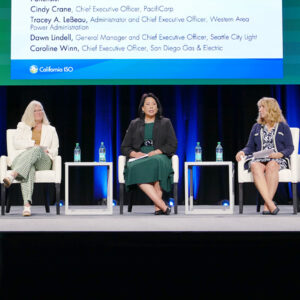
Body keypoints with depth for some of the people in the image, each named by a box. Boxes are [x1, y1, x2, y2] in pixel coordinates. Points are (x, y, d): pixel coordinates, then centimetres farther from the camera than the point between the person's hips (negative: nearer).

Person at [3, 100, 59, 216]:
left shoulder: (50, 130, 27)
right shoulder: (22, 126, 26)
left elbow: (55, 150, 18)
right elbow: (16, 143, 9)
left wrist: (47, 151, -7)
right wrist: (33, 144, -6)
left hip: (43, 161, 0)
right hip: (21, 158, 0)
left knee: (36, 150, -40)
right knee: (29, 169, -42)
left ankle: (12, 175, -61)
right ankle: (27, 204, -63)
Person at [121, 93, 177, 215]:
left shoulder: (165, 123, 17)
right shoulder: (134, 124, 20)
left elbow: (172, 145, 6)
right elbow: (124, 147, 16)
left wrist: (156, 152, -11)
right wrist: (135, 154, -7)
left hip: (159, 156, -1)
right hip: (138, 159, 1)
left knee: (156, 162, -40)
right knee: (136, 168, -37)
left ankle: (158, 207, -42)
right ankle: (163, 206, -43)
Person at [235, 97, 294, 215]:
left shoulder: (283, 127, 13)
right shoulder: (256, 127, 22)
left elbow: (290, 148, 6)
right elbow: (250, 147, 19)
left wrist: (279, 154, -14)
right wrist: (242, 152, -3)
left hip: (278, 160, -2)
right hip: (259, 159, 2)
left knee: (271, 166, -40)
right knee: (255, 166, -36)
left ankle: (267, 205, -44)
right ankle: (271, 205, -47)